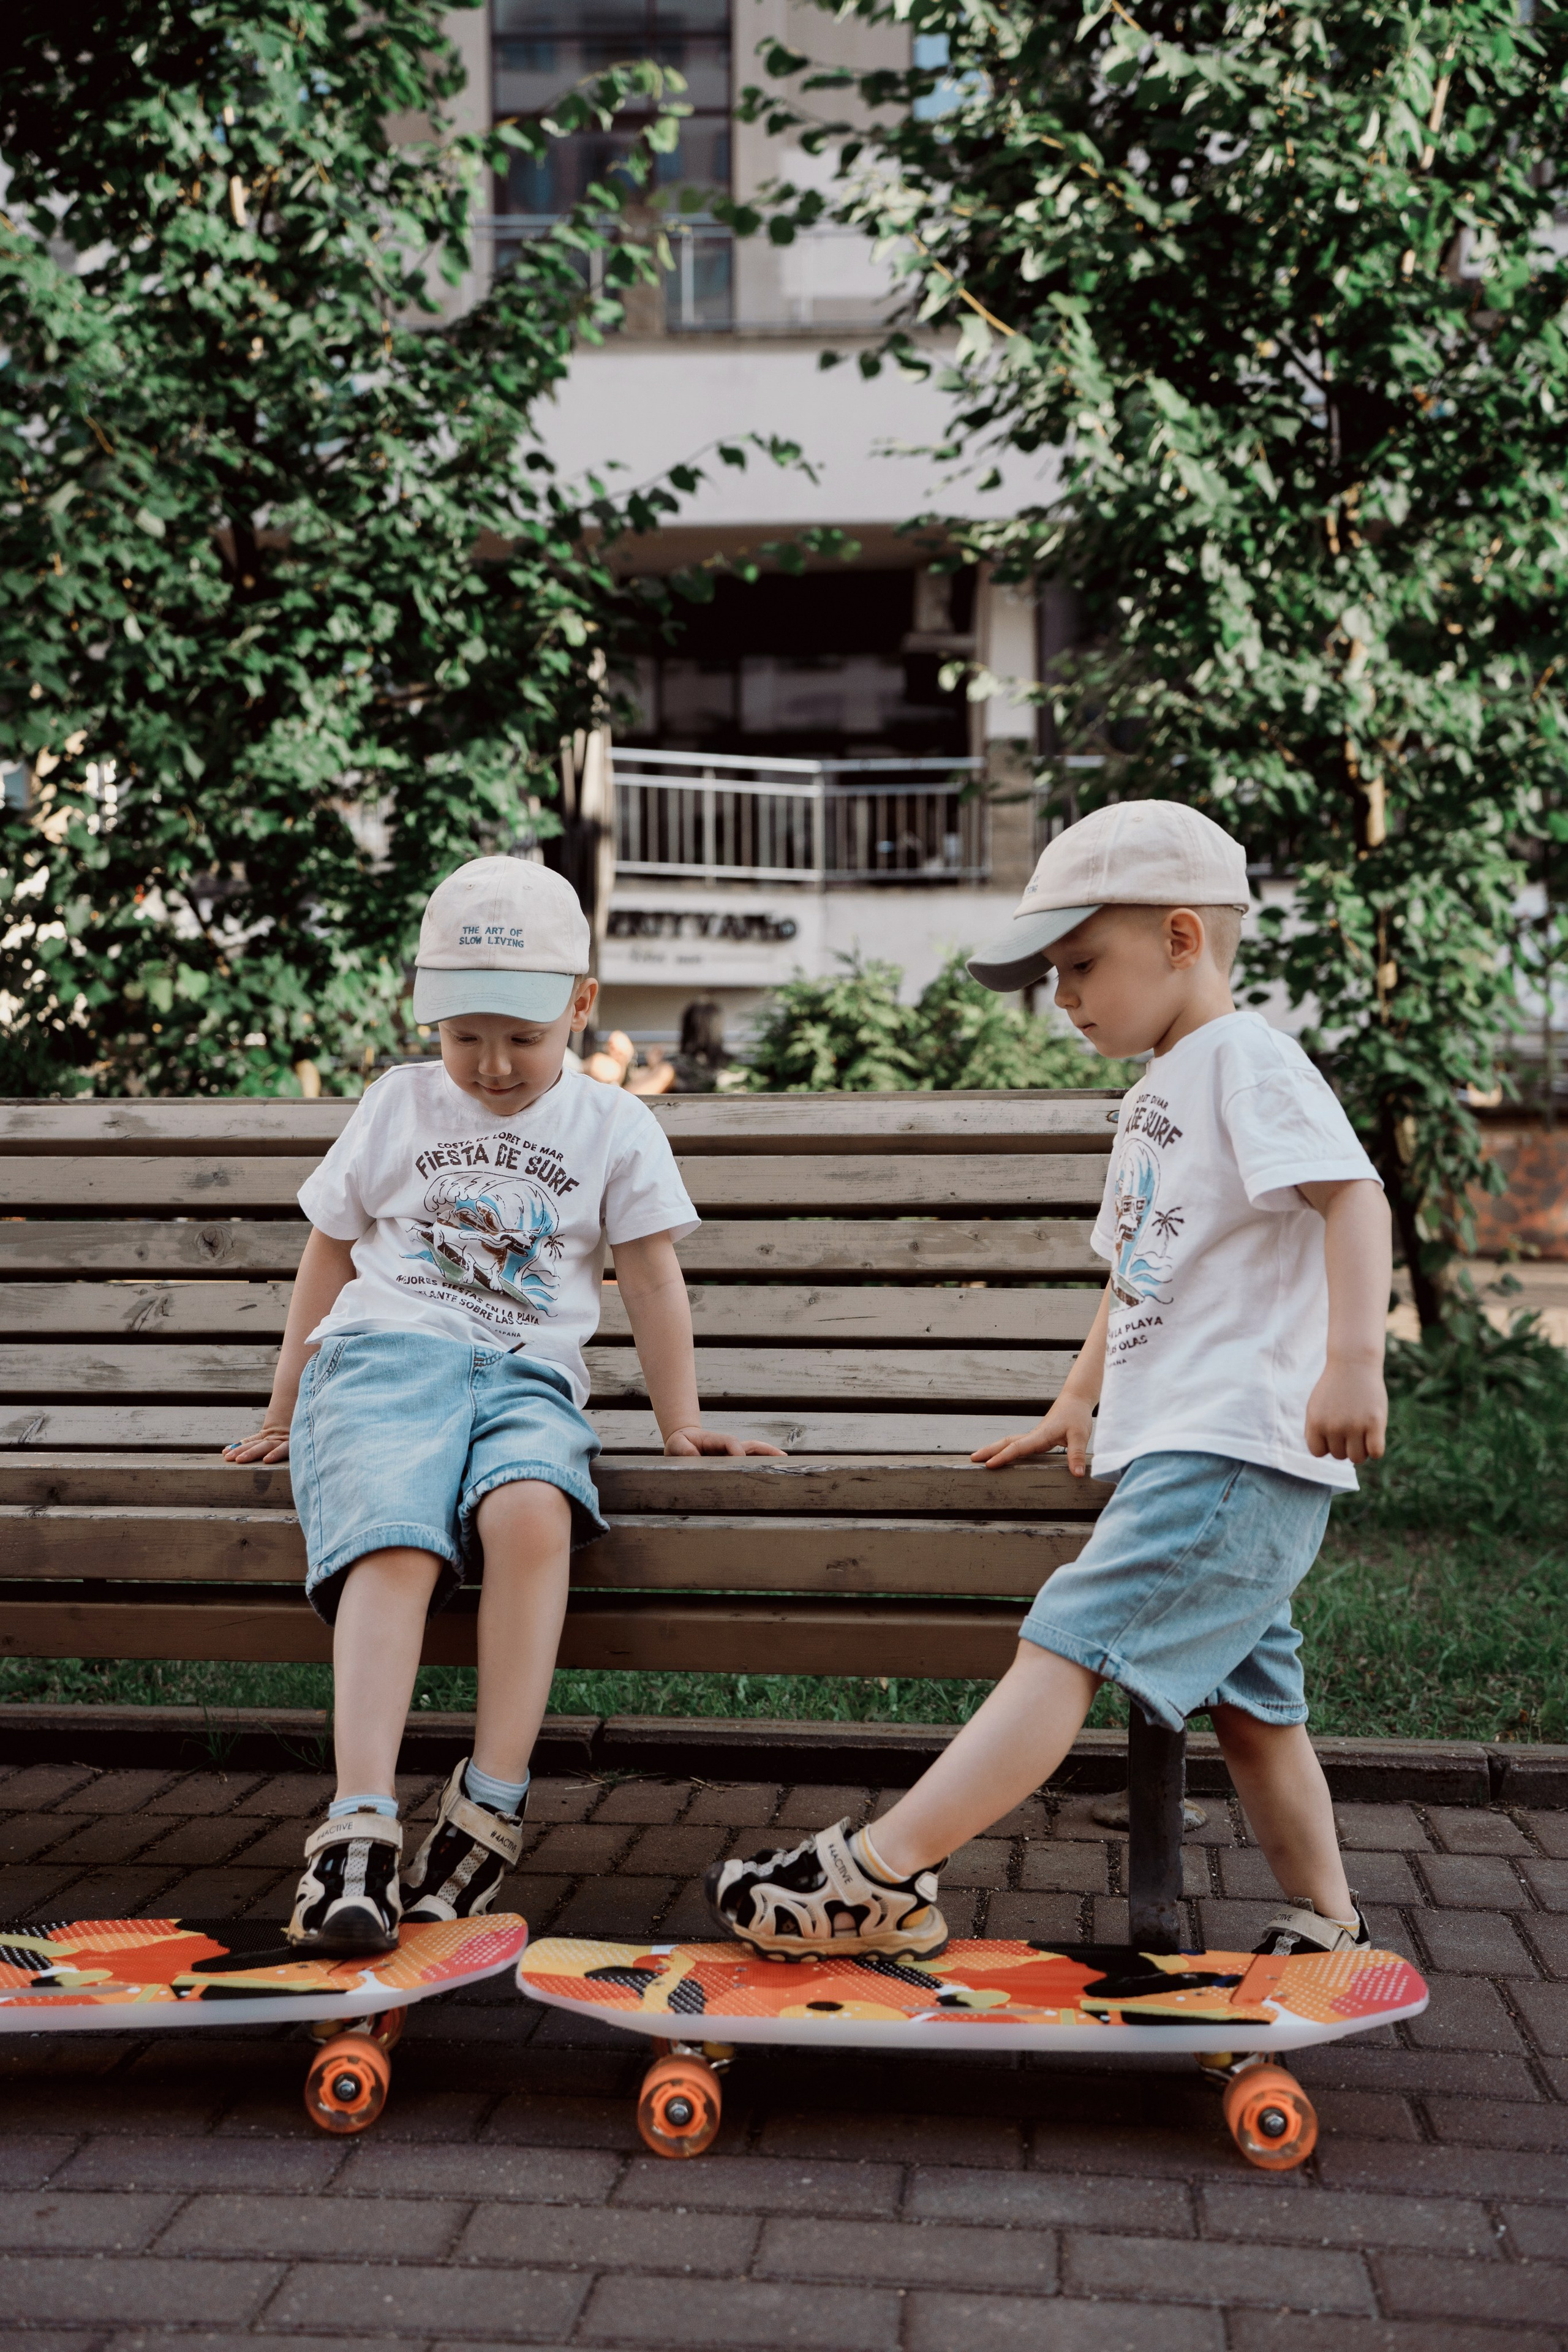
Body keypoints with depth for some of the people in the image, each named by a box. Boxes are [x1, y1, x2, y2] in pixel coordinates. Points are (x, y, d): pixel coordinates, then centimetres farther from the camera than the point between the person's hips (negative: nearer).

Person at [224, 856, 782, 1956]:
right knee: (395, 1545, -31)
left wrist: (679, 1418, 12)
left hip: (528, 1375, 0)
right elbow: (331, 1255, 25)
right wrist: (286, 1410, 26)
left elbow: (653, 1275, 18)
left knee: (531, 1514, -36)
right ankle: (362, 1829, -39)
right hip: (385, 1351, 1)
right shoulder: (399, 1106, 21)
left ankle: (491, 1804, -29)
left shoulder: (614, 1128, 18)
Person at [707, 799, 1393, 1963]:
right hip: (1185, 1449, 10)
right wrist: (1079, 1401, 26)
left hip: (1234, 1451, -10)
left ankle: (882, 1875, -20)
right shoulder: (1155, 1097, 24)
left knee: (1065, 1646, -16)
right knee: (1248, 1698, 14)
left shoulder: (1249, 1060, -7)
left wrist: (1353, 1360, -31)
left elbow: (1354, 1195, -20)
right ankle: (1326, 1928, 24)